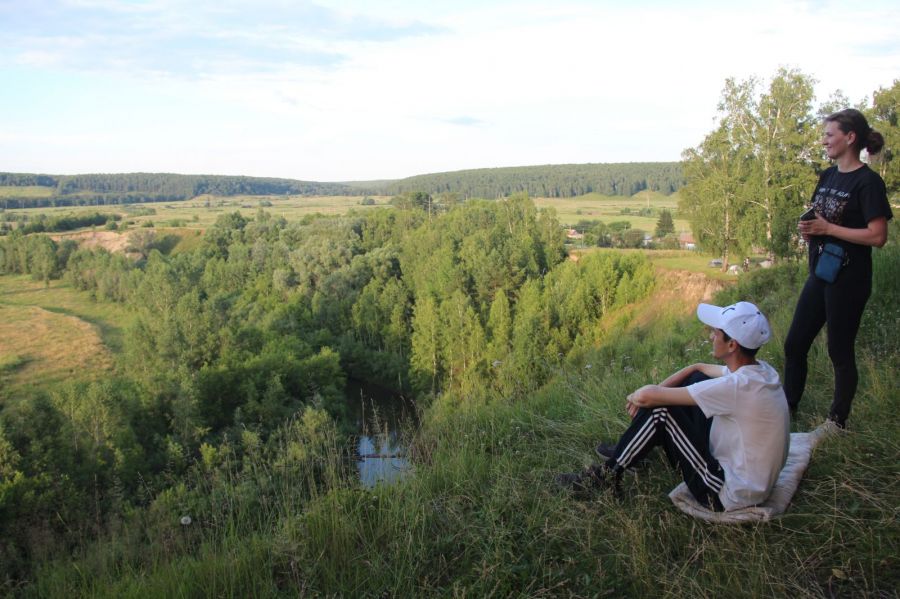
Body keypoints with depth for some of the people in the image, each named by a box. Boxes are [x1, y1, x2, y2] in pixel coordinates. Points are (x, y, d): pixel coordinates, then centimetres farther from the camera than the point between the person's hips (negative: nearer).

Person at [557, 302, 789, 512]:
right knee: (697, 378, 9)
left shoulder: (739, 386, -29)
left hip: (728, 495, -9)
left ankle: (609, 473, 4)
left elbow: (647, 396, -27)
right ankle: (629, 450, 20)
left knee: (660, 409, -15)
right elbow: (697, 367, 12)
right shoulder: (760, 370, -2)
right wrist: (647, 395, 2)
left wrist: (636, 396, -3)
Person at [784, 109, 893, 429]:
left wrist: (827, 228, -19)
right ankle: (787, 408, 26)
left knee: (840, 353, 4)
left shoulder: (867, 182, -14)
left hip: (847, 280, -8)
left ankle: (837, 422, 19)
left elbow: (878, 236, -19)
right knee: (794, 345, 12)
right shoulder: (828, 176, 10)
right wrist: (807, 229, -2)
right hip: (819, 275, 8)